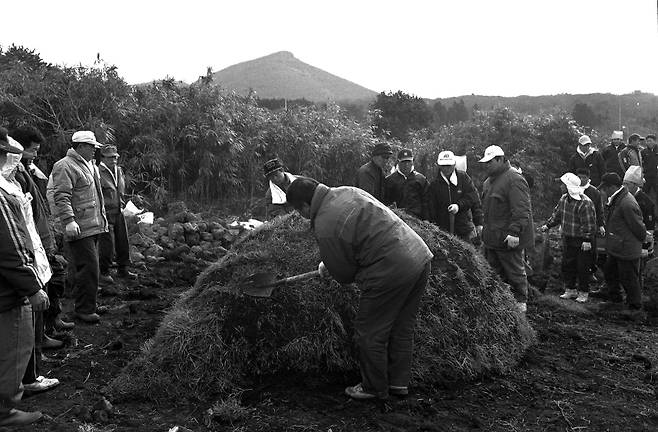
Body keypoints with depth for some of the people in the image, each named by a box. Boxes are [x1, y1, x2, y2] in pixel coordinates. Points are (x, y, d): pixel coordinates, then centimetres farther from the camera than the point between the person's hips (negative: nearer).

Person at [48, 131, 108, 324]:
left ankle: (89, 303, 29)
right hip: (80, 228, -10)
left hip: (93, 226, 10)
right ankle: (84, 310, 1)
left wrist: (102, 217, 27)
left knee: (91, 267, 17)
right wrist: (69, 221, -28)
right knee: (88, 268, -8)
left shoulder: (90, 165, 18)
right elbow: (61, 197, -21)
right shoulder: (65, 166, -13)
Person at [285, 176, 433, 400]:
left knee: (370, 332, 9)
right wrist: (328, 265, 29)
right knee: (402, 327, 20)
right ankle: (399, 382, 34)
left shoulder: (325, 228, -14)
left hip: (391, 272, -9)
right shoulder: (347, 191, 11)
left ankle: (375, 388, 25)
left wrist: (327, 268, 23)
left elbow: (344, 274, -4)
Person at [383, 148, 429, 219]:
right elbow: (385, 201, 10)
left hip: (416, 218, 1)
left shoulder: (421, 179, 11)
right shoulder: (389, 180, 10)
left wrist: (425, 220, 3)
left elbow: (425, 202, 10)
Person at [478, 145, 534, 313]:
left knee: (515, 271, 5)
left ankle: (520, 302, 19)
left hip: (508, 238, -9)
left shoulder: (514, 180, -15)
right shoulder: (489, 181, 16)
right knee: (495, 272, 12)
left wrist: (515, 232, -27)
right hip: (492, 237, 9)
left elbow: (522, 210, -21)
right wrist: (485, 232, 19)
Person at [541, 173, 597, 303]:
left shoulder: (585, 203, -21)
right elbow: (557, 214, 19)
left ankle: (583, 293, 17)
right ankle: (570, 290, 26)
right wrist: (548, 225, 15)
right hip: (567, 239, 8)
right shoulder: (564, 199, 4)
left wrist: (587, 240, -22)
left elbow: (589, 224, -21)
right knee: (567, 265, 13)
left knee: (583, 268, 3)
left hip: (581, 241, -7)